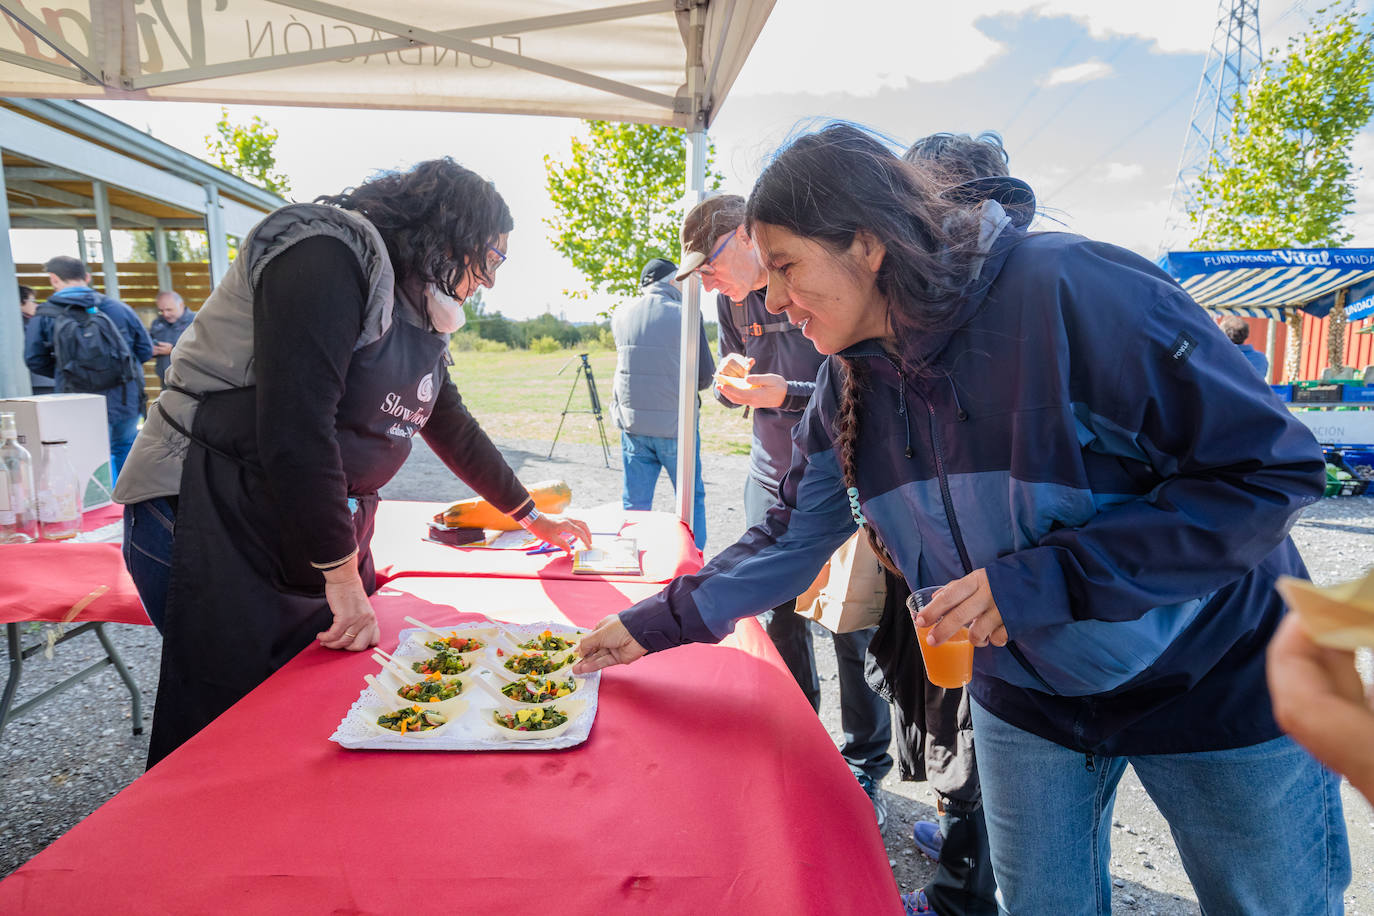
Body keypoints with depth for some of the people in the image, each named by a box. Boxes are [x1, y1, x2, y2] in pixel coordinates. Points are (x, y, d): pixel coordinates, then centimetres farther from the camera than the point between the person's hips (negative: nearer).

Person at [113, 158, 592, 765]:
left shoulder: (413, 308, 12)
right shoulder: (327, 254, -17)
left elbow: (451, 426, 21)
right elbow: (294, 424, -24)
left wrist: (532, 516, 25)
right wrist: (341, 575, -20)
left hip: (323, 527, 9)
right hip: (213, 523, -8)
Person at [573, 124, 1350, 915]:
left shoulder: (1077, 291, -27)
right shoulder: (852, 381, -7)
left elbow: (1276, 471, -23)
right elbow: (794, 538, 2)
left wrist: (1045, 580, -30)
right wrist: (658, 624, -1)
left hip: (1214, 682, -3)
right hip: (1025, 690, 4)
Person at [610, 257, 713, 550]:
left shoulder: (621, 315, 3)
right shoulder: (684, 316, -8)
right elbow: (705, 376, -3)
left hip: (632, 424, 3)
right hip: (676, 426, -3)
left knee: (635, 505, 11)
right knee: (692, 500, 12)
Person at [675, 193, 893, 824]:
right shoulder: (731, 297, 3)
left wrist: (789, 393, -26)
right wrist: (735, 387, -10)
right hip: (772, 478, 6)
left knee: (852, 627, 1)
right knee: (776, 616, 12)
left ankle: (864, 767, 22)